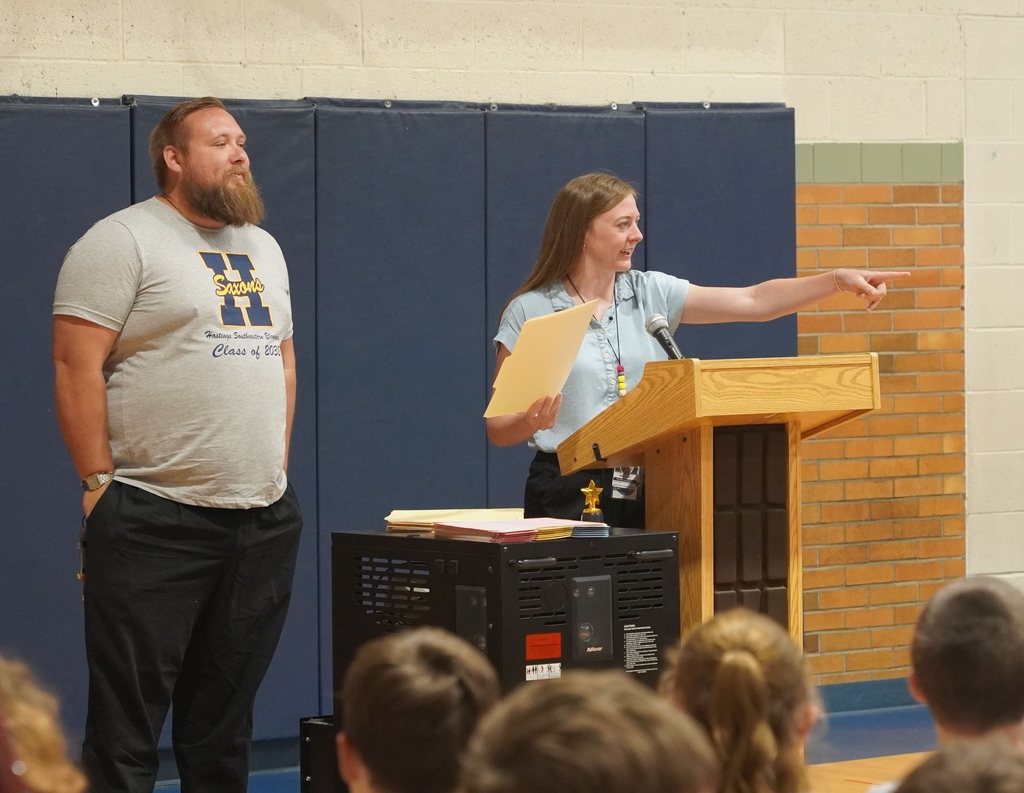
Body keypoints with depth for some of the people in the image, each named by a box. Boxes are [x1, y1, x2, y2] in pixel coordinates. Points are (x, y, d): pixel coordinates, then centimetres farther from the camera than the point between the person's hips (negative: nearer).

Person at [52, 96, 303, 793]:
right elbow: (76, 366, -11)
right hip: (155, 520, -7)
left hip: (265, 519, 7)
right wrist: (100, 482, -13)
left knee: (226, 717, 11)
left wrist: (279, 472, 15)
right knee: (128, 717, -4)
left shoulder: (262, 249, 18)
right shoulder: (124, 241, -5)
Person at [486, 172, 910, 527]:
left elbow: (753, 302, 2)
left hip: (648, 492, 3)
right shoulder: (528, 313, -1)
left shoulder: (650, 293, 9)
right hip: (569, 496, -3)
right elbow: (498, 428, 0)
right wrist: (530, 422, -23)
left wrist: (838, 280, -9)